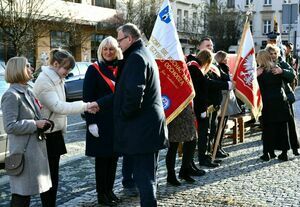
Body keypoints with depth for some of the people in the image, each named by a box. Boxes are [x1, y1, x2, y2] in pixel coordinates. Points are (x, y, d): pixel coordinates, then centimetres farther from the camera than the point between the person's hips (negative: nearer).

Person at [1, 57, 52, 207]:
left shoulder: (27, 92, 14)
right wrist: (35, 124, -18)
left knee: (26, 192, 16)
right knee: (21, 194, -2)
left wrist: (42, 123, 10)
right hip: (23, 151, -9)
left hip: (34, 148, 9)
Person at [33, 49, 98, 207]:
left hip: (56, 133, 9)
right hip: (47, 134, -9)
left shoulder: (57, 80, 11)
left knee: (53, 174, 13)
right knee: (48, 175, -1)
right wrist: (85, 106, -27)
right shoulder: (44, 81, -16)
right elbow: (58, 106, -25)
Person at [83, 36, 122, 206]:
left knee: (113, 157, 11)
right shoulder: (94, 70, -4)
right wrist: (91, 122, -14)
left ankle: (109, 190, 23)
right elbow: (87, 97, -8)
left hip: (118, 120, 5)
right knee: (102, 158, 3)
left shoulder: (121, 69, 10)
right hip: (101, 121, -5)